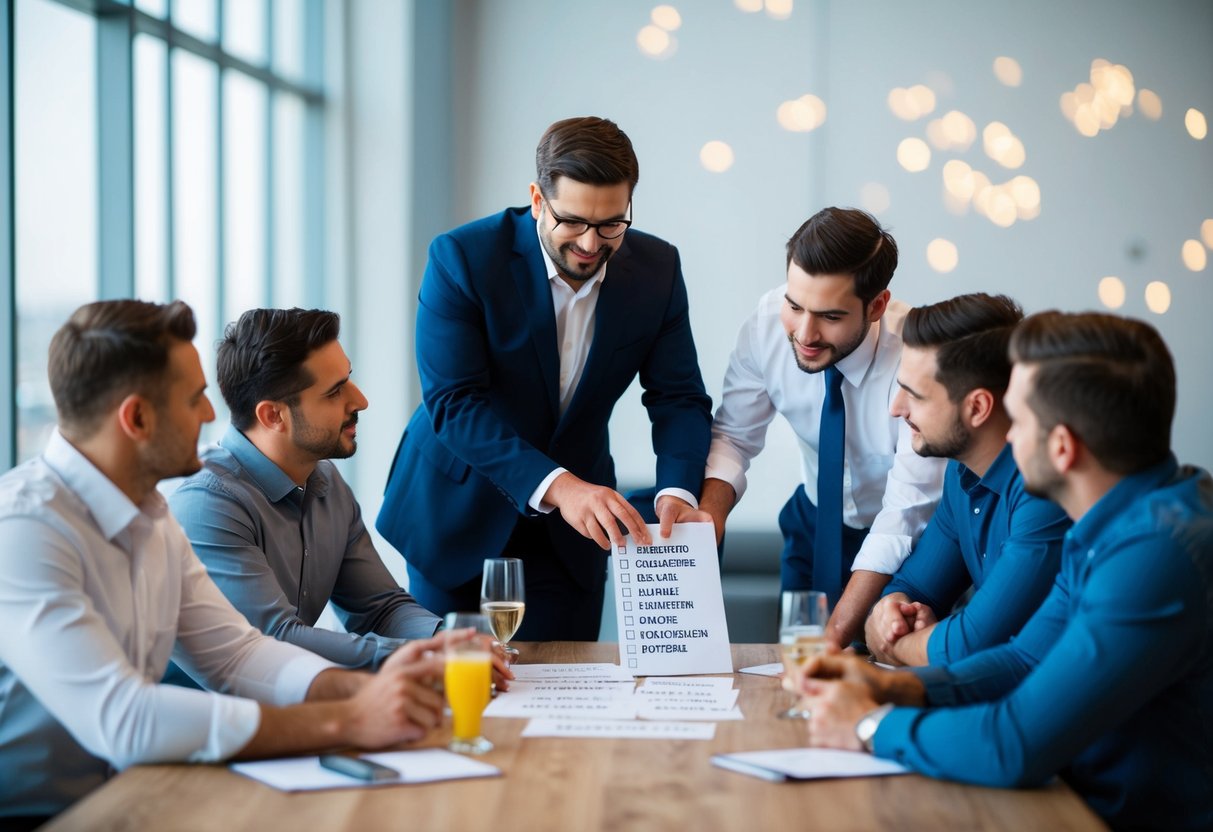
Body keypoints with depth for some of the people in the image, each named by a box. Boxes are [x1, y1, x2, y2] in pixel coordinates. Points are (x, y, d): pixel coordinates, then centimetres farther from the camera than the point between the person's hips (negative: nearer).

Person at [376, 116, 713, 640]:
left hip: (570, 534, 3)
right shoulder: (462, 257, -20)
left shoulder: (657, 269, -8)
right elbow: (453, 402, -26)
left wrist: (676, 491, -27)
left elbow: (678, 396, -6)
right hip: (459, 509, -2)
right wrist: (555, 484, -39)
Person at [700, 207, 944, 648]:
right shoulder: (768, 322, -20)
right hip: (815, 522, 4)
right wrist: (708, 512, -30)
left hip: (907, 544, -4)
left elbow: (906, 513, -31)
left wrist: (834, 637, -36)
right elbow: (733, 435, -8)